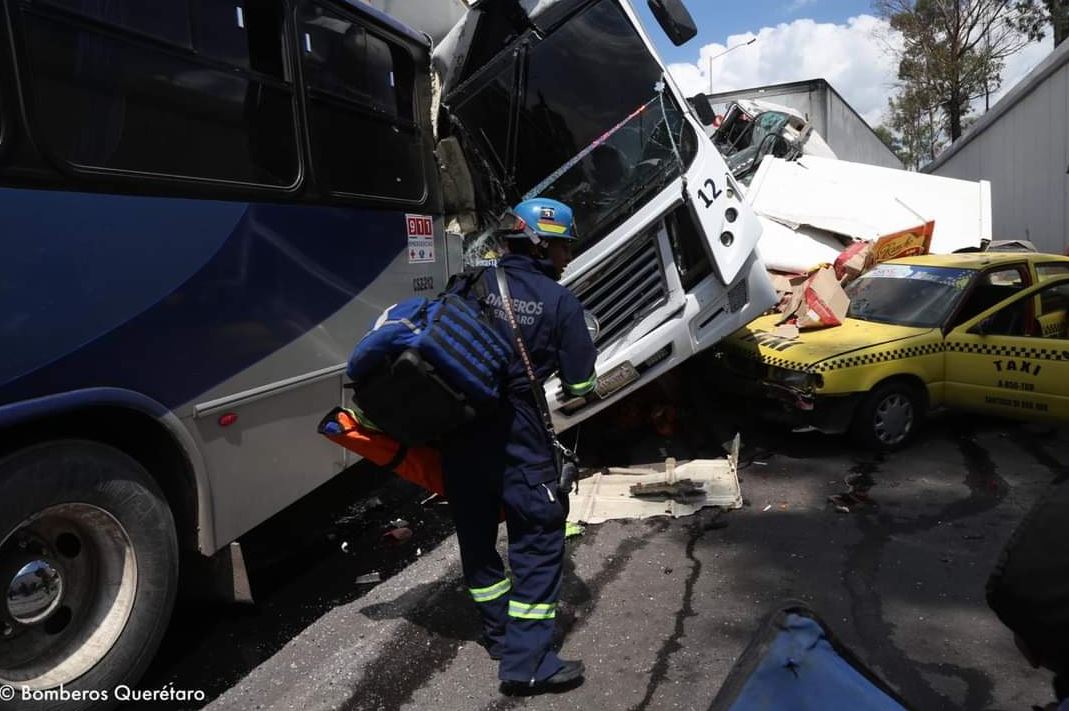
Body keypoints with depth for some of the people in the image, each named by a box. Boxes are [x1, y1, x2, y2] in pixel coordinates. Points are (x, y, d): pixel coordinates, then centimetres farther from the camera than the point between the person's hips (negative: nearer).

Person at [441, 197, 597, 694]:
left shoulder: (474, 283, 6)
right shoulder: (561, 302, -5)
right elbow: (580, 383, -2)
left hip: (459, 425, 6)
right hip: (516, 430, -5)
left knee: (475, 529, 18)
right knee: (539, 536, 5)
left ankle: (498, 632, 34)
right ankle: (525, 661, 6)